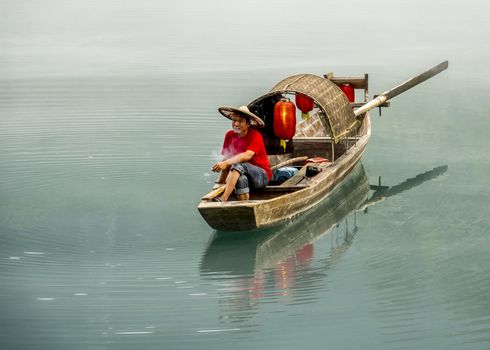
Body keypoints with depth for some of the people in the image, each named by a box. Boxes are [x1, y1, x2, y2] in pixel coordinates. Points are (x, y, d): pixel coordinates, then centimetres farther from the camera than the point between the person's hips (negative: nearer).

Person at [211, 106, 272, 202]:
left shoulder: (255, 136, -15)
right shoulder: (229, 135, 2)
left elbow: (247, 156, -31)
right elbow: (226, 158, 4)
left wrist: (225, 163, -41)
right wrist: (221, 181, -5)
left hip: (262, 176, -4)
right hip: (243, 174, 4)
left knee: (239, 165, -33)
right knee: (241, 179, -34)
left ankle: (223, 199, -47)